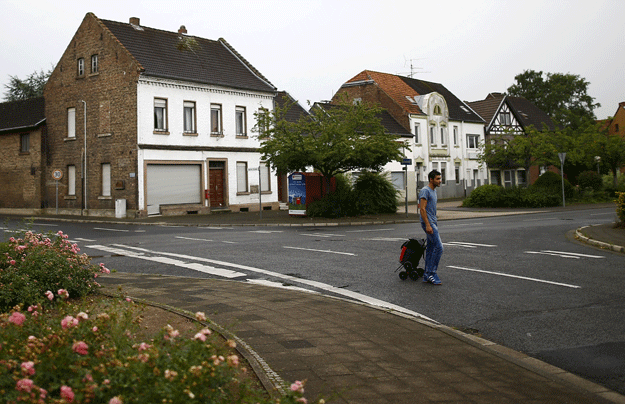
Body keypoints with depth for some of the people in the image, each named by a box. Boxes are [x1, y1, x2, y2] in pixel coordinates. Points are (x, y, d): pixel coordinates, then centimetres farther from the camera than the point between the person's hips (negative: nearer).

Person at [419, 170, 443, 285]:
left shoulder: (433, 191, 17)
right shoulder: (425, 191, -14)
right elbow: (422, 209, -20)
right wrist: (428, 225, -25)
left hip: (433, 222, 10)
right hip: (428, 223, -10)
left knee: (431, 248, 9)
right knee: (439, 247, -14)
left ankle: (427, 275, 12)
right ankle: (431, 273, -10)